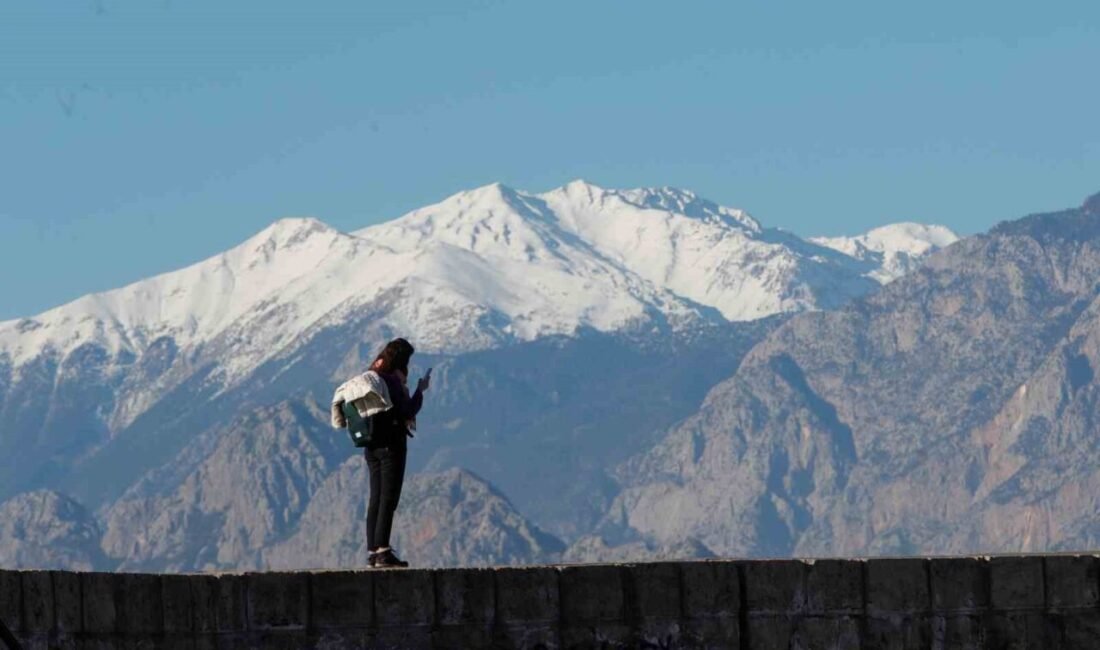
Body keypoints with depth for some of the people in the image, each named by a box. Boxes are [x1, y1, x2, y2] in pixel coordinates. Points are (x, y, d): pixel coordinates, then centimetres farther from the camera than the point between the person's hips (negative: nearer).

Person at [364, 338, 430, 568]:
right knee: (389, 498, -7)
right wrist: (420, 391, -4)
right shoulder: (392, 381, -14)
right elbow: (407, 411, -18)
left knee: (376, 498, 10)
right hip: (391, 445, -8)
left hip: (372, 446, 8)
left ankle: (373, 550, 8)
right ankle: (382, 551, -12)